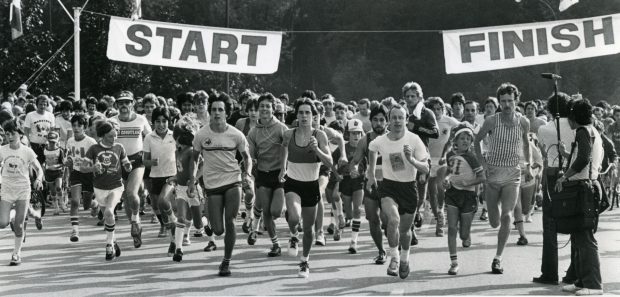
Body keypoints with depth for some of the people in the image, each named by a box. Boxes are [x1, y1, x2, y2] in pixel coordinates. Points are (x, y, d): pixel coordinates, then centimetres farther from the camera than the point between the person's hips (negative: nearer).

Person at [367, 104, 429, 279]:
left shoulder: (414, 140, -13)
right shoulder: (379, 142, -8)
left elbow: (425, 169, -13)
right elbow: (372, 149, 19)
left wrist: (411, 160, -31)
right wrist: (371, 175, 21)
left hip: (409, 188, 0)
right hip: (388, 187, 0)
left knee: (405, 229, 11)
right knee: (393, 220, -27)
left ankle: (404, 259, 41)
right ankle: (394, 257, -8)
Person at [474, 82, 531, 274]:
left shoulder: (523, 123, -2)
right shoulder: (491, 121, -7)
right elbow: (477, 140, 7)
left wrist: (528, 166, 17)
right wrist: (482, 162, -3)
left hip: (513, 174, 0)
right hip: (493, 173, 0)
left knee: (507, 217, -15)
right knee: (495, 222, 5)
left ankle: (498, 258, -5)